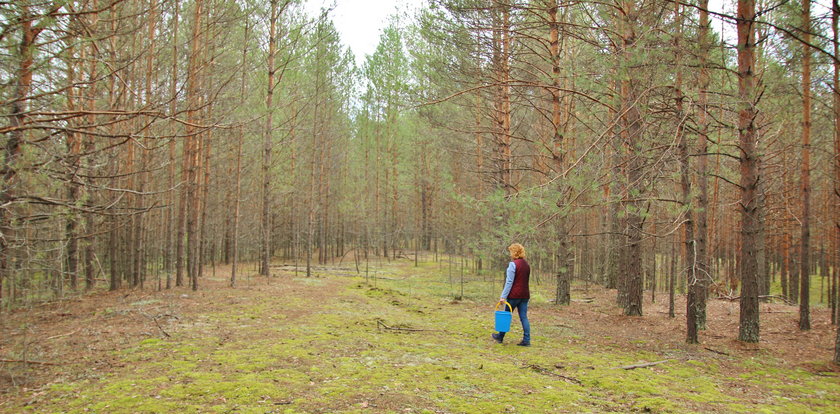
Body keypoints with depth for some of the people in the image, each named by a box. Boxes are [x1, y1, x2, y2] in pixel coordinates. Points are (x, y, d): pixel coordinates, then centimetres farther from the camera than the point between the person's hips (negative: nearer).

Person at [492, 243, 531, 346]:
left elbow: (509, 282, -16)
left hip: (514, 295, -6)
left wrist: (503, 296, -14)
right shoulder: (527, 265, 11)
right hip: (525, 295, 6)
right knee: (524, 317, 5)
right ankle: (526, 340, 0)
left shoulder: (513, 264, -13)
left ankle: (500, 337, 21)